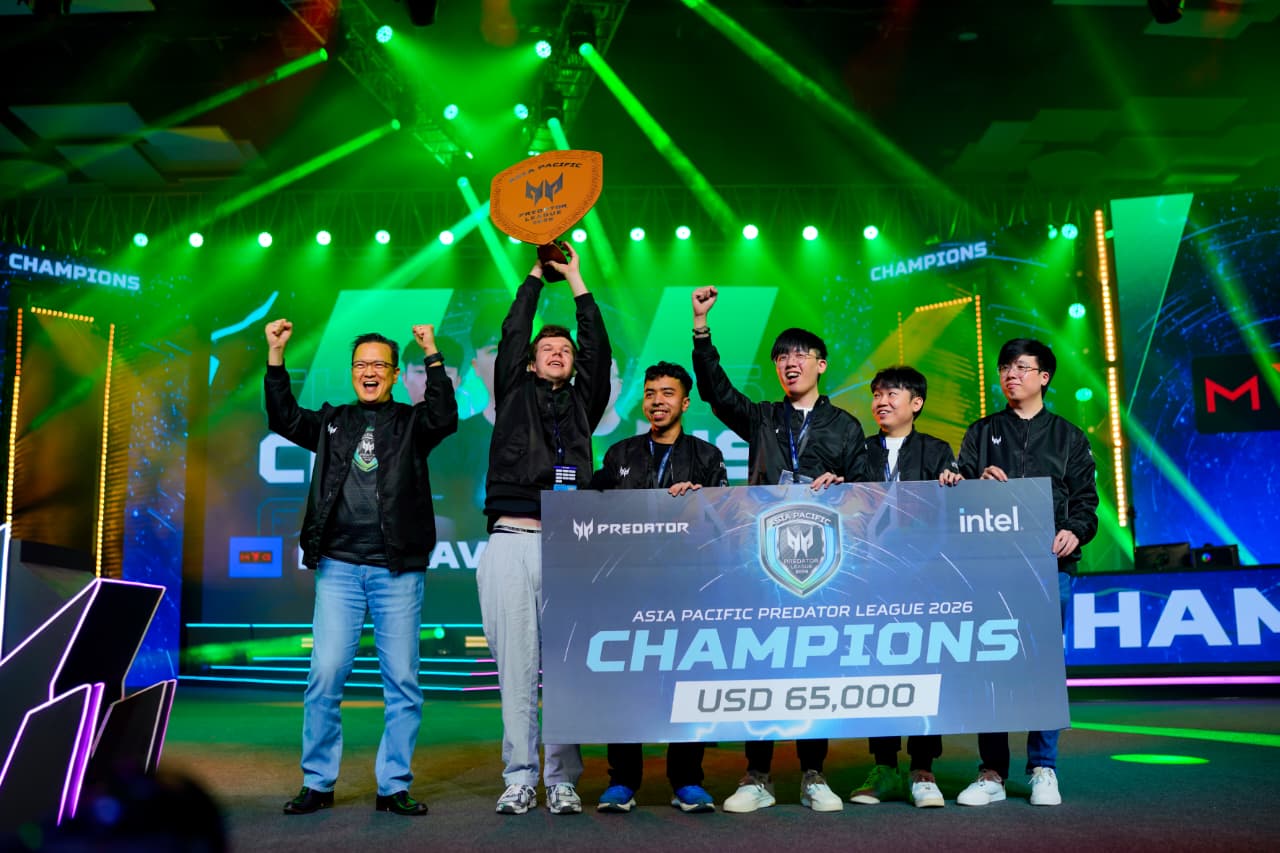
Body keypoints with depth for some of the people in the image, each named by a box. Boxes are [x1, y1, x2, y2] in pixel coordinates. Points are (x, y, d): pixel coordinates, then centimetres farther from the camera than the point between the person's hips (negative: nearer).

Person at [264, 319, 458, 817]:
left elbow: (445, 417, -10)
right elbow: (284, 418, 7)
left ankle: (394, 786, 12)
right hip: (339, 566, 2)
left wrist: (432, 356, -14)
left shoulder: (411, 423, 8)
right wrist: (275, 356, 0)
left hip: (397, 570, -1)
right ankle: (318, 784, 11)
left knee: (402, 681, 1)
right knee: (325, 675, -2)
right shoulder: (332, 422, 16)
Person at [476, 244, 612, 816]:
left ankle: (563, 780, 5)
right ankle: (519, 779, 7)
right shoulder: (515, 395, 19)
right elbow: (511, 334, 16)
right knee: (516, 666, -1)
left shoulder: (583, 403, 21)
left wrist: (576, 279, 21)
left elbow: (599, 348, 16)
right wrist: (537, 275, 24)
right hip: (510, 541, 0)